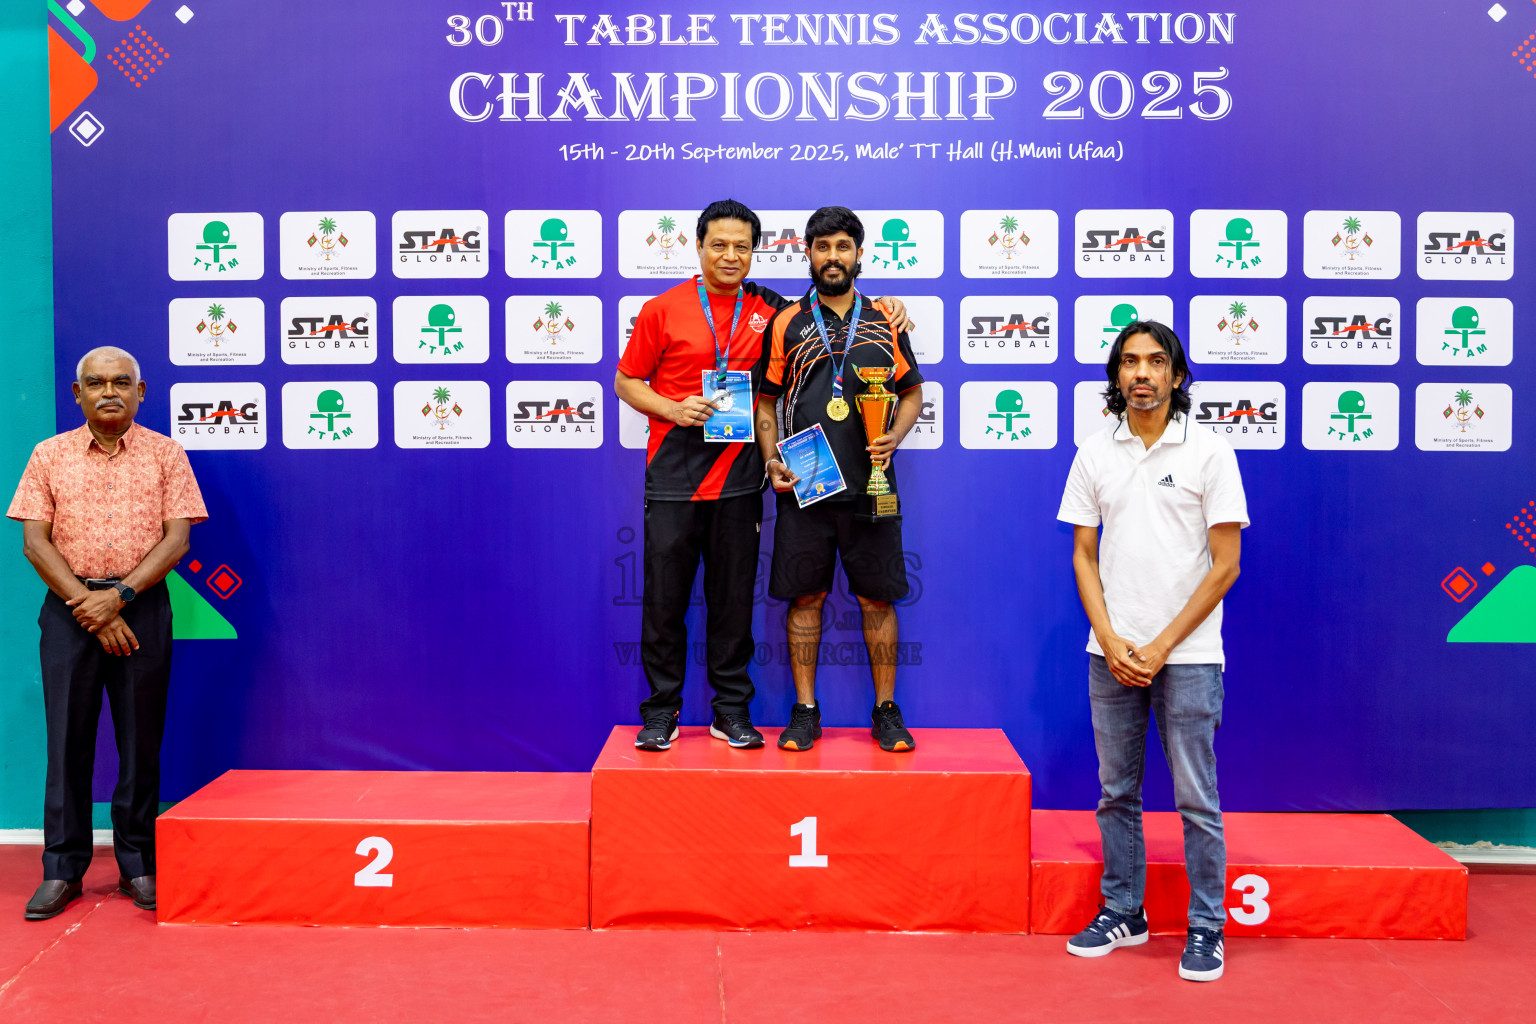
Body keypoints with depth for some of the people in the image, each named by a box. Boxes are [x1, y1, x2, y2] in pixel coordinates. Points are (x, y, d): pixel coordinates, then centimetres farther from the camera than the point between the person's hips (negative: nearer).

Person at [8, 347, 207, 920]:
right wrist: (88, 606, -9)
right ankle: (62, 868, 10)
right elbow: (35, 542, 2)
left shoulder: (164, 454, 6)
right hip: (68, 605, 1)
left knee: (141, 737, 2)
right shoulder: (50, 455, 8)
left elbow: (176, 539, -1)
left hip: (142, 605, 0)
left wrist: (118, 595, -12)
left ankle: (138, 865, 13)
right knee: (67, 735, 1)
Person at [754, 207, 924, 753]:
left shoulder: (885, 320, 10)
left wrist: (894, 436, -4)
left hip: (870, 486, 0)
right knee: (805, 597, 4)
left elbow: (912, 392, 15)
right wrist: (772, 461, -3)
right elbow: (766, 400, 10)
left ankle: (886, 710, 16)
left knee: (877, 599, 4)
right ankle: (805, 710, 15)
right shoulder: (786, 323, 8)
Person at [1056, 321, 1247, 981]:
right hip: (1111, 653, 3)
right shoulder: (1094, 454, 6)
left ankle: (1206, 927, 15)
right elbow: (1083, 555, 8)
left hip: (1187, 654, -3)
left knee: (1196, 799, 2)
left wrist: (1161, 647, -10)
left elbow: (1225, 565, -5)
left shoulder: (1209, 453, -3)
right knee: (1117, 792, 11)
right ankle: (1122, 913, 25)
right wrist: (1110, 640, -5)